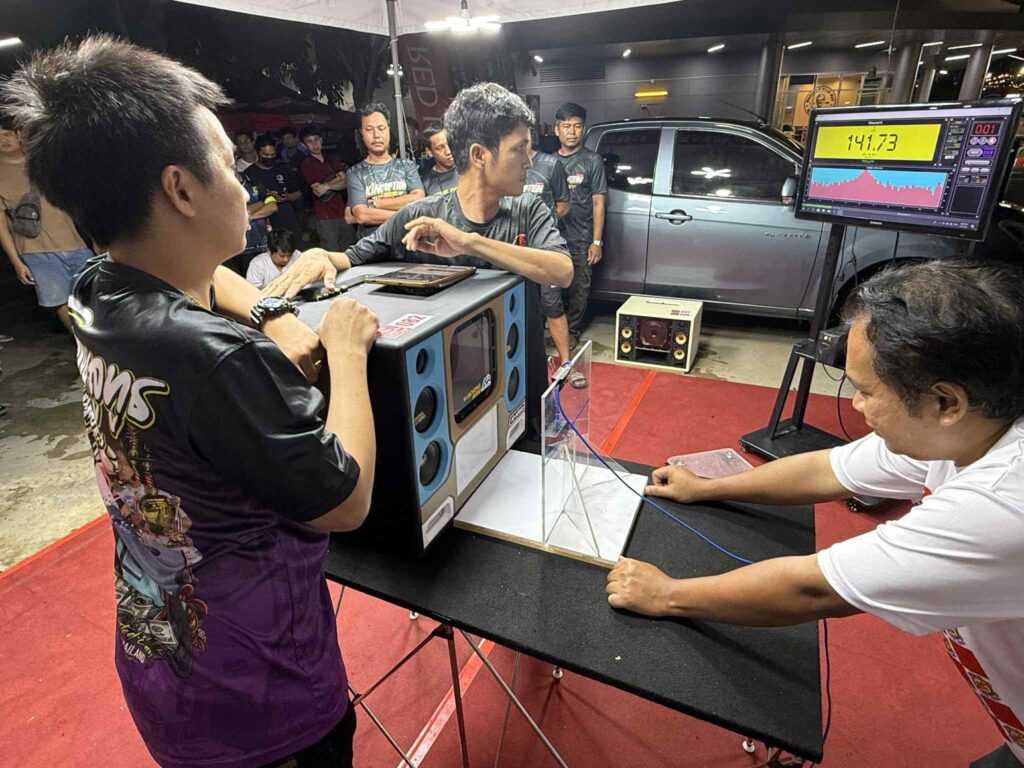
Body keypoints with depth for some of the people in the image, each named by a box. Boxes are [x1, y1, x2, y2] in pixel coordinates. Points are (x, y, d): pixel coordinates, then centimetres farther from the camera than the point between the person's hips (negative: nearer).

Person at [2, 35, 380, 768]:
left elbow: (202, 277, 15)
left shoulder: (97, 297, -7)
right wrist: (348, 351, -17)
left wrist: (275, 318, -4)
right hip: (255, 692, -7)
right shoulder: (217, 359, -35)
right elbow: (347, 503, -25)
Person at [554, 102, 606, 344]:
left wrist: (597, 241, -8)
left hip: (580, 242, -2)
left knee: (579, 291, 5)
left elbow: (598, 203, -2)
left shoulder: (592, 161, 1)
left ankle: (571, 333, 21)